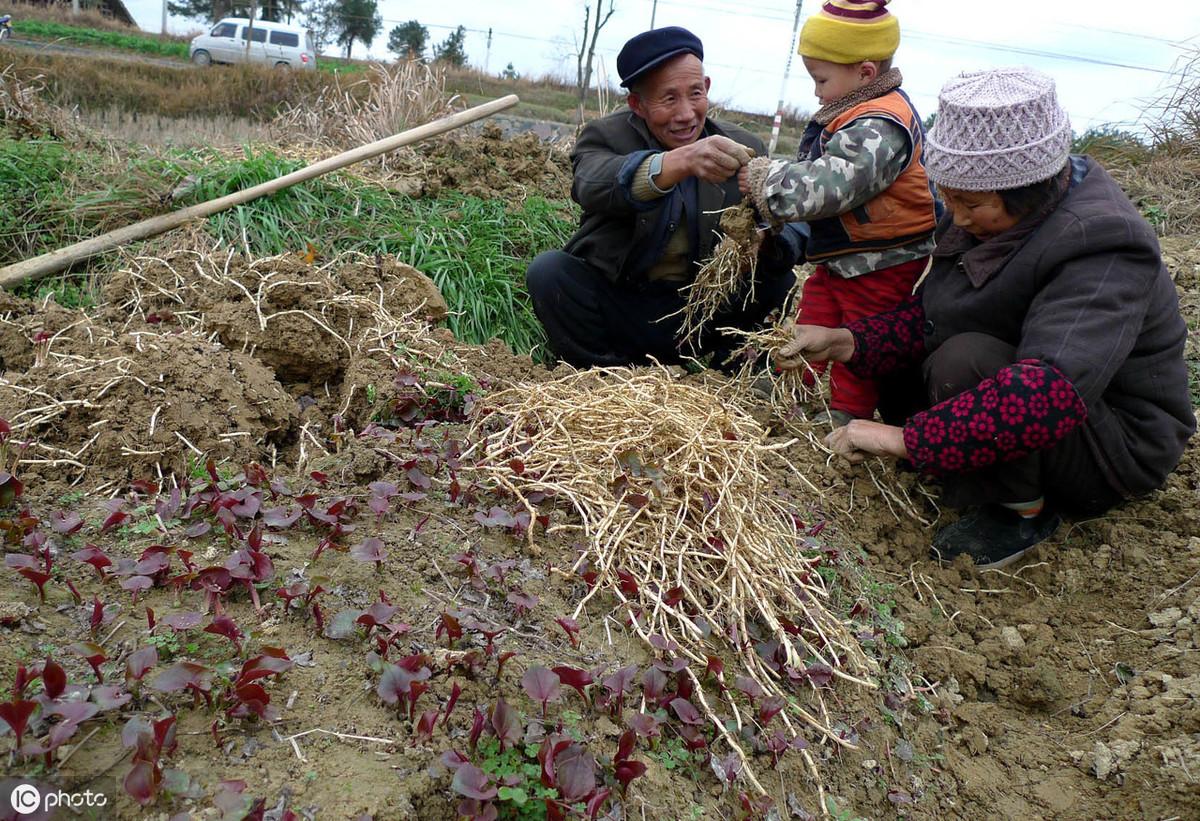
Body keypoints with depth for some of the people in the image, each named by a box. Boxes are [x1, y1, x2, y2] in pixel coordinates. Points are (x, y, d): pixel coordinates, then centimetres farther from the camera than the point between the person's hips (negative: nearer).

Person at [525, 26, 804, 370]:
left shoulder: (743, 147, 0)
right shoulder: (605, 136, -7)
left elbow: (792, 229, -10)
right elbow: (592, 187, -32)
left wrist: (767, 242, -35)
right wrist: (681, 161, -50)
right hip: (618, 310, -1)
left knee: (779, 280, -19)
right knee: (549, 269, -25)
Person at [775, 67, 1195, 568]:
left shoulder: (1102, 249, -31)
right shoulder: (993, 208, -6)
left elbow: (1052, 392, -45)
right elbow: (929, 314, -3)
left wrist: (905, 438, -45)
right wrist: (845, 341, -19)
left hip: (1116, 447, -8)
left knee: (965, 360, -32)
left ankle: (1022, 511, -12)